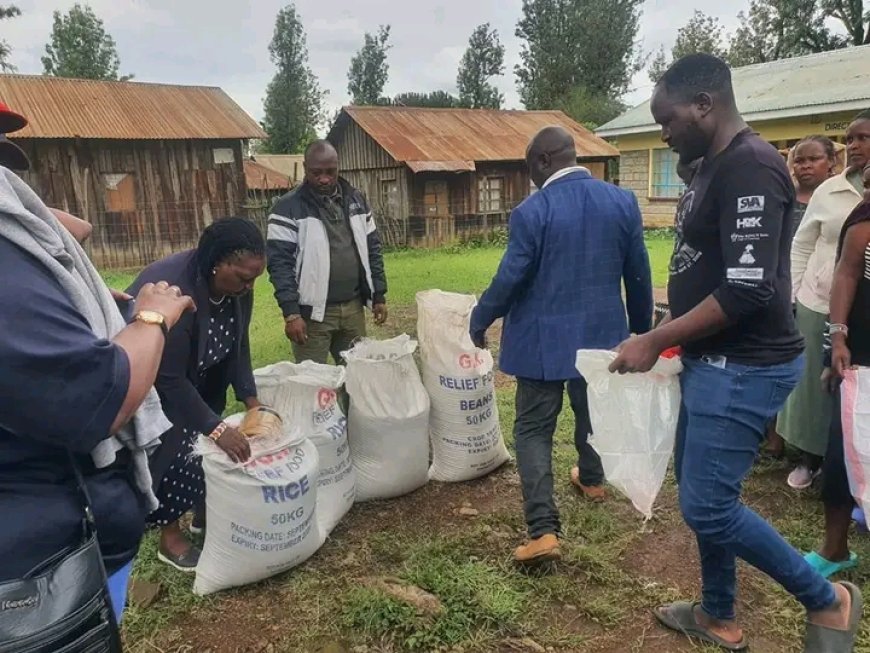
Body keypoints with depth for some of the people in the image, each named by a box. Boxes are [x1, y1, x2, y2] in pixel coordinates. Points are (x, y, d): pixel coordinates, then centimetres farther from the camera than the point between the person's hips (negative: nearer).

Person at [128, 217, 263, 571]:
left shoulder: (236, 287, -16)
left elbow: (238, 347, -5)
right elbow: (170, 378, -35)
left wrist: (250, 400, -14)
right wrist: (217, 428, -35)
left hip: (195, 379, 7)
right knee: (171, 451, -5)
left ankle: (205, 512, 31)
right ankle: (170, 538, 13)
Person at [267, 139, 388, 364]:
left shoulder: (356, 199, 9)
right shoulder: (288, 207, -7)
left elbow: (372, 248, 13)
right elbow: (279, 262, -11)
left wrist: (379, 295, 9)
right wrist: (291, 312, -18)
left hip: (353, 307, 5)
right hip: (313, 312, -4)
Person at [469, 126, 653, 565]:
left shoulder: (531, 212, -16)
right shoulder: (622, 202, -2)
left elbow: (510, 279, -14)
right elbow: (638, 274, 4)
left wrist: (479, 321, 3)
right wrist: (642, 328, 17)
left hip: (546, 338, -5)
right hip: (602, 331, 5)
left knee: (533, 428, 2)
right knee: (591, 408, 26)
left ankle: (544, 530, -4)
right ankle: (592, 478, 49)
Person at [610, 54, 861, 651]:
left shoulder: (751, 167, -19)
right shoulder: (714, 167, 12)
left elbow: (748, 289, -27)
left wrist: (654, 341, -20)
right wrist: (668, 338, 14)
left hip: (743, 368, -10)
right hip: (713, 361, 10)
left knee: (707, 505, -4)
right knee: (700, 487, 17)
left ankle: (827, 599, 20)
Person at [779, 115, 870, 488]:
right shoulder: (828, 191, 3)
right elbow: (801, 247, 7)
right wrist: (788, 296, 3)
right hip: (817, 304, 2)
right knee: (813, 383, 11)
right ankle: (810, 458, 28)